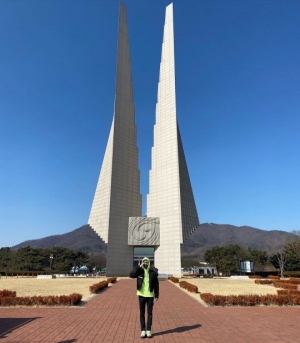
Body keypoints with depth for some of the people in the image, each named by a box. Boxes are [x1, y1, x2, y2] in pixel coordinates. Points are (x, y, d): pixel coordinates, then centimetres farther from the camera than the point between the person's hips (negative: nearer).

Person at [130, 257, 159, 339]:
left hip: (150, 295, 0)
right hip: (141, 295, 0)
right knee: (142, 314, 8)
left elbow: (156, 285, 0)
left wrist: (156, 295, -3)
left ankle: (148, 331, 18)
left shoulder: (153, 272, -5)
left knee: (149, 314, 7)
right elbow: (131, 275, -23)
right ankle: (143, 331, 19)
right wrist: (139, 267, -25)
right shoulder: (139, 271, -5)